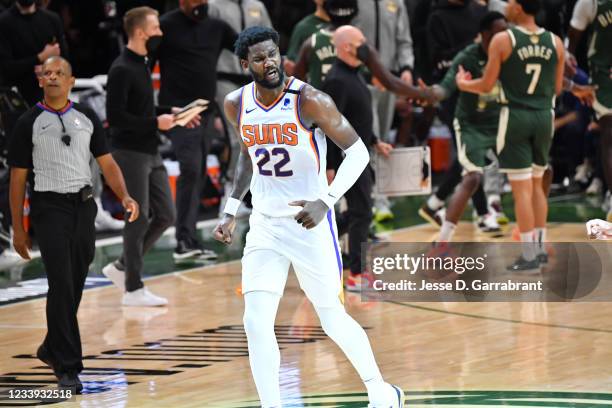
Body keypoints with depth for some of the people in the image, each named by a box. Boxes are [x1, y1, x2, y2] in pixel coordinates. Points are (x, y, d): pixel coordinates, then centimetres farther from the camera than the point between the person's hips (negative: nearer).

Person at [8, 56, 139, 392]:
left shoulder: (86, 118, 9)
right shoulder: (29, 123, -1)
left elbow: (107, 163, 9)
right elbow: (17, 178, 1)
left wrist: (124, 196, -10)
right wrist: (17, 229, -1)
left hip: (84, 206, 4)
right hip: (49, 208, -4)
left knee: (75, 285, 11)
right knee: (61, 286, -12)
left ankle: (51, 348, 33)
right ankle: (67, 367, -11)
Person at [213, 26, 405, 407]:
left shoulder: (309, 100, -18)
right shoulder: (237, 104, -1)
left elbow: (359, 152, -17)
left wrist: (326, 201, -29)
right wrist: (232, 211, 15)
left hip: (309, 223, -4)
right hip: (264, 225, 4)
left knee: (332, 318, 8)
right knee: (256, 323, -10)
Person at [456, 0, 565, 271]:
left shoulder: (502, 40, -9)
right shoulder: (555, 43, 2)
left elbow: (486, 86, -5)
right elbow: (557, 88, 9)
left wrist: (463, 84, 15)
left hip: (515, 116, -4)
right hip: (544, 116, 4)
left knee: (521, 188, -1)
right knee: (536, 184, 19)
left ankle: (529, 255, -2)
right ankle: (540, 248, 21)